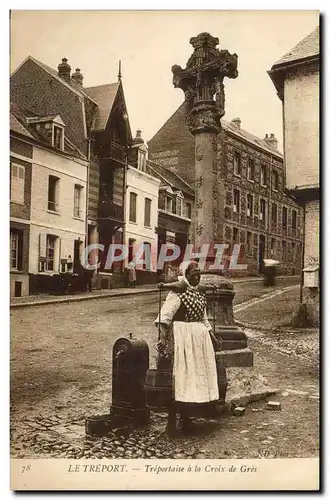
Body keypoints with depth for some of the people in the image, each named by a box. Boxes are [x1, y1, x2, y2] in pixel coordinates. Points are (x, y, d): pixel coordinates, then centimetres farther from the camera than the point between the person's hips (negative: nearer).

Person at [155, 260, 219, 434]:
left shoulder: (200, 294, 14)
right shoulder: (178, 293, -11)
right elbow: (164, 317, -20)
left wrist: (213, 338, 27)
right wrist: (162, 340, -30)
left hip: (199, 338, 8)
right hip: (181, 338, -8)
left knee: (195, 377, 11)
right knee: (180, 376, -7)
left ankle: (185, 416, 24)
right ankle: (172, 418, 1)